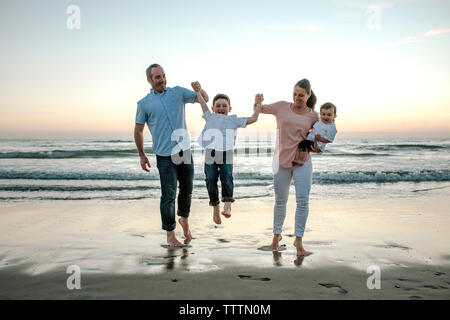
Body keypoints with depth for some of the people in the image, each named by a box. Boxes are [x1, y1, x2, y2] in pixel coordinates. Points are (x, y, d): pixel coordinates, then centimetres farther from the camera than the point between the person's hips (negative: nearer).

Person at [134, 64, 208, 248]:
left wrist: (199, 89, -10)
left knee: (187, 190, 14)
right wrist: (142, 156, 9)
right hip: (165, 156, -3)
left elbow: (204, 99, 12)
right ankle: (170, 235, 10)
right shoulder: (144, 103, 2)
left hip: (184, 151, 3)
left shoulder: (178, 92, 9)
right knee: (168, 196, -3)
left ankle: (184, 219, 40)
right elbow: (138, 131, 9)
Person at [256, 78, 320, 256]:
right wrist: (258, 101, -8)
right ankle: (277, 235, 29)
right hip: (281, 160, 0)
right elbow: (258, 110, 14)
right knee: (280, 201, 9)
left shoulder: (313, 116, 3)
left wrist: (315, 147, -9)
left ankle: (298, 240, 2)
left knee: (303, 200, -9)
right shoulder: (282, 107, 3)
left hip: (303, 162, 0)